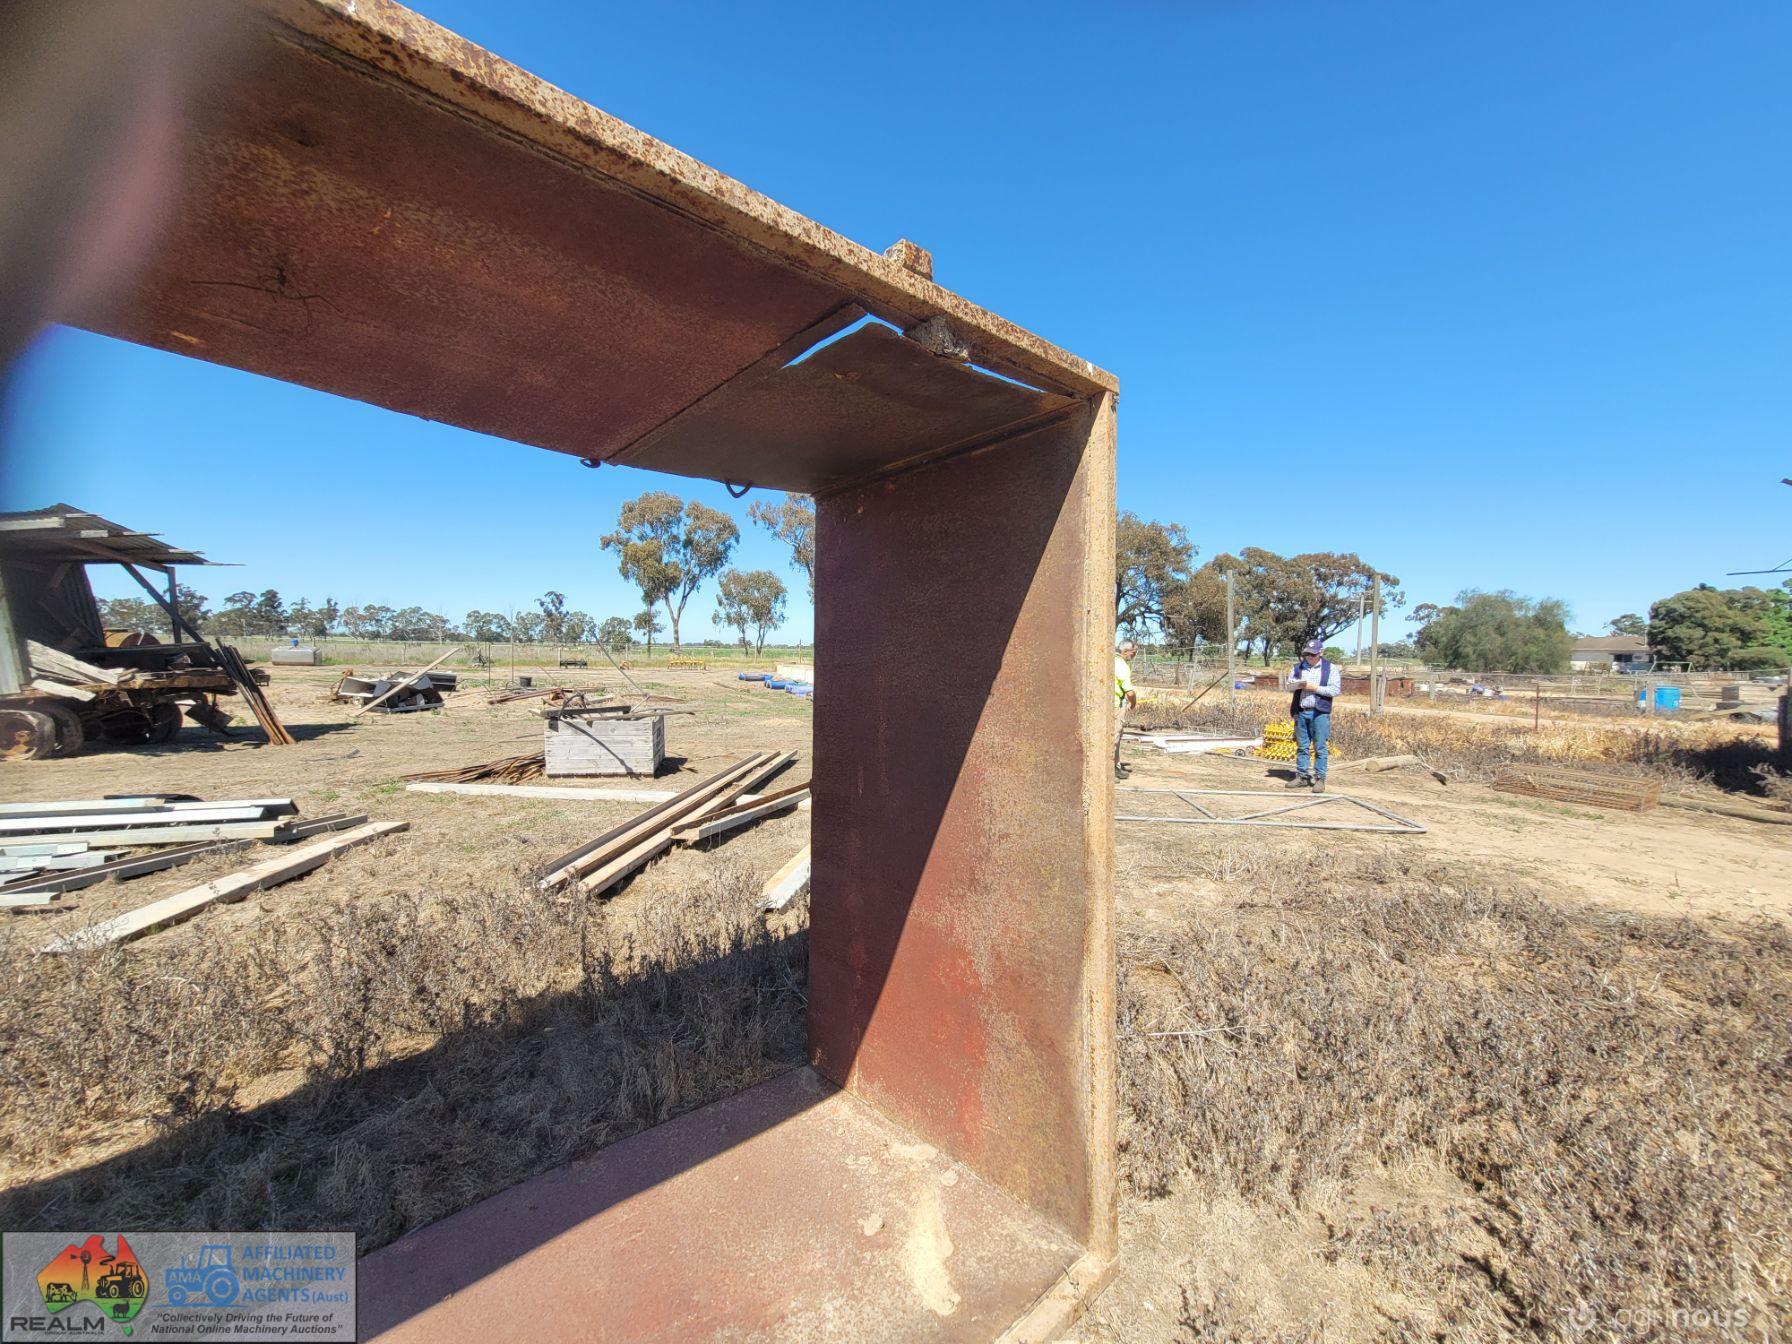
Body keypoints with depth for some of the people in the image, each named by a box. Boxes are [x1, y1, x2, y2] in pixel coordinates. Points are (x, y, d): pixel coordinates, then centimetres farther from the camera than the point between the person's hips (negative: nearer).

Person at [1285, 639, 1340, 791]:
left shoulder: (1330, 668, 0)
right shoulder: (1298, 667, 12)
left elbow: (1336, 689, -7)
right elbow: (1289, 684, 13)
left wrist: (1315, 688, -14)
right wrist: (1297, 685, -8)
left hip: (1319, 713, -4)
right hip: (1301, 712, 4)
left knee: (1320, 748, -1)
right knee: (1302, 747, 8)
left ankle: (1320, 779, 4)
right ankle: (1301, 777, 14)